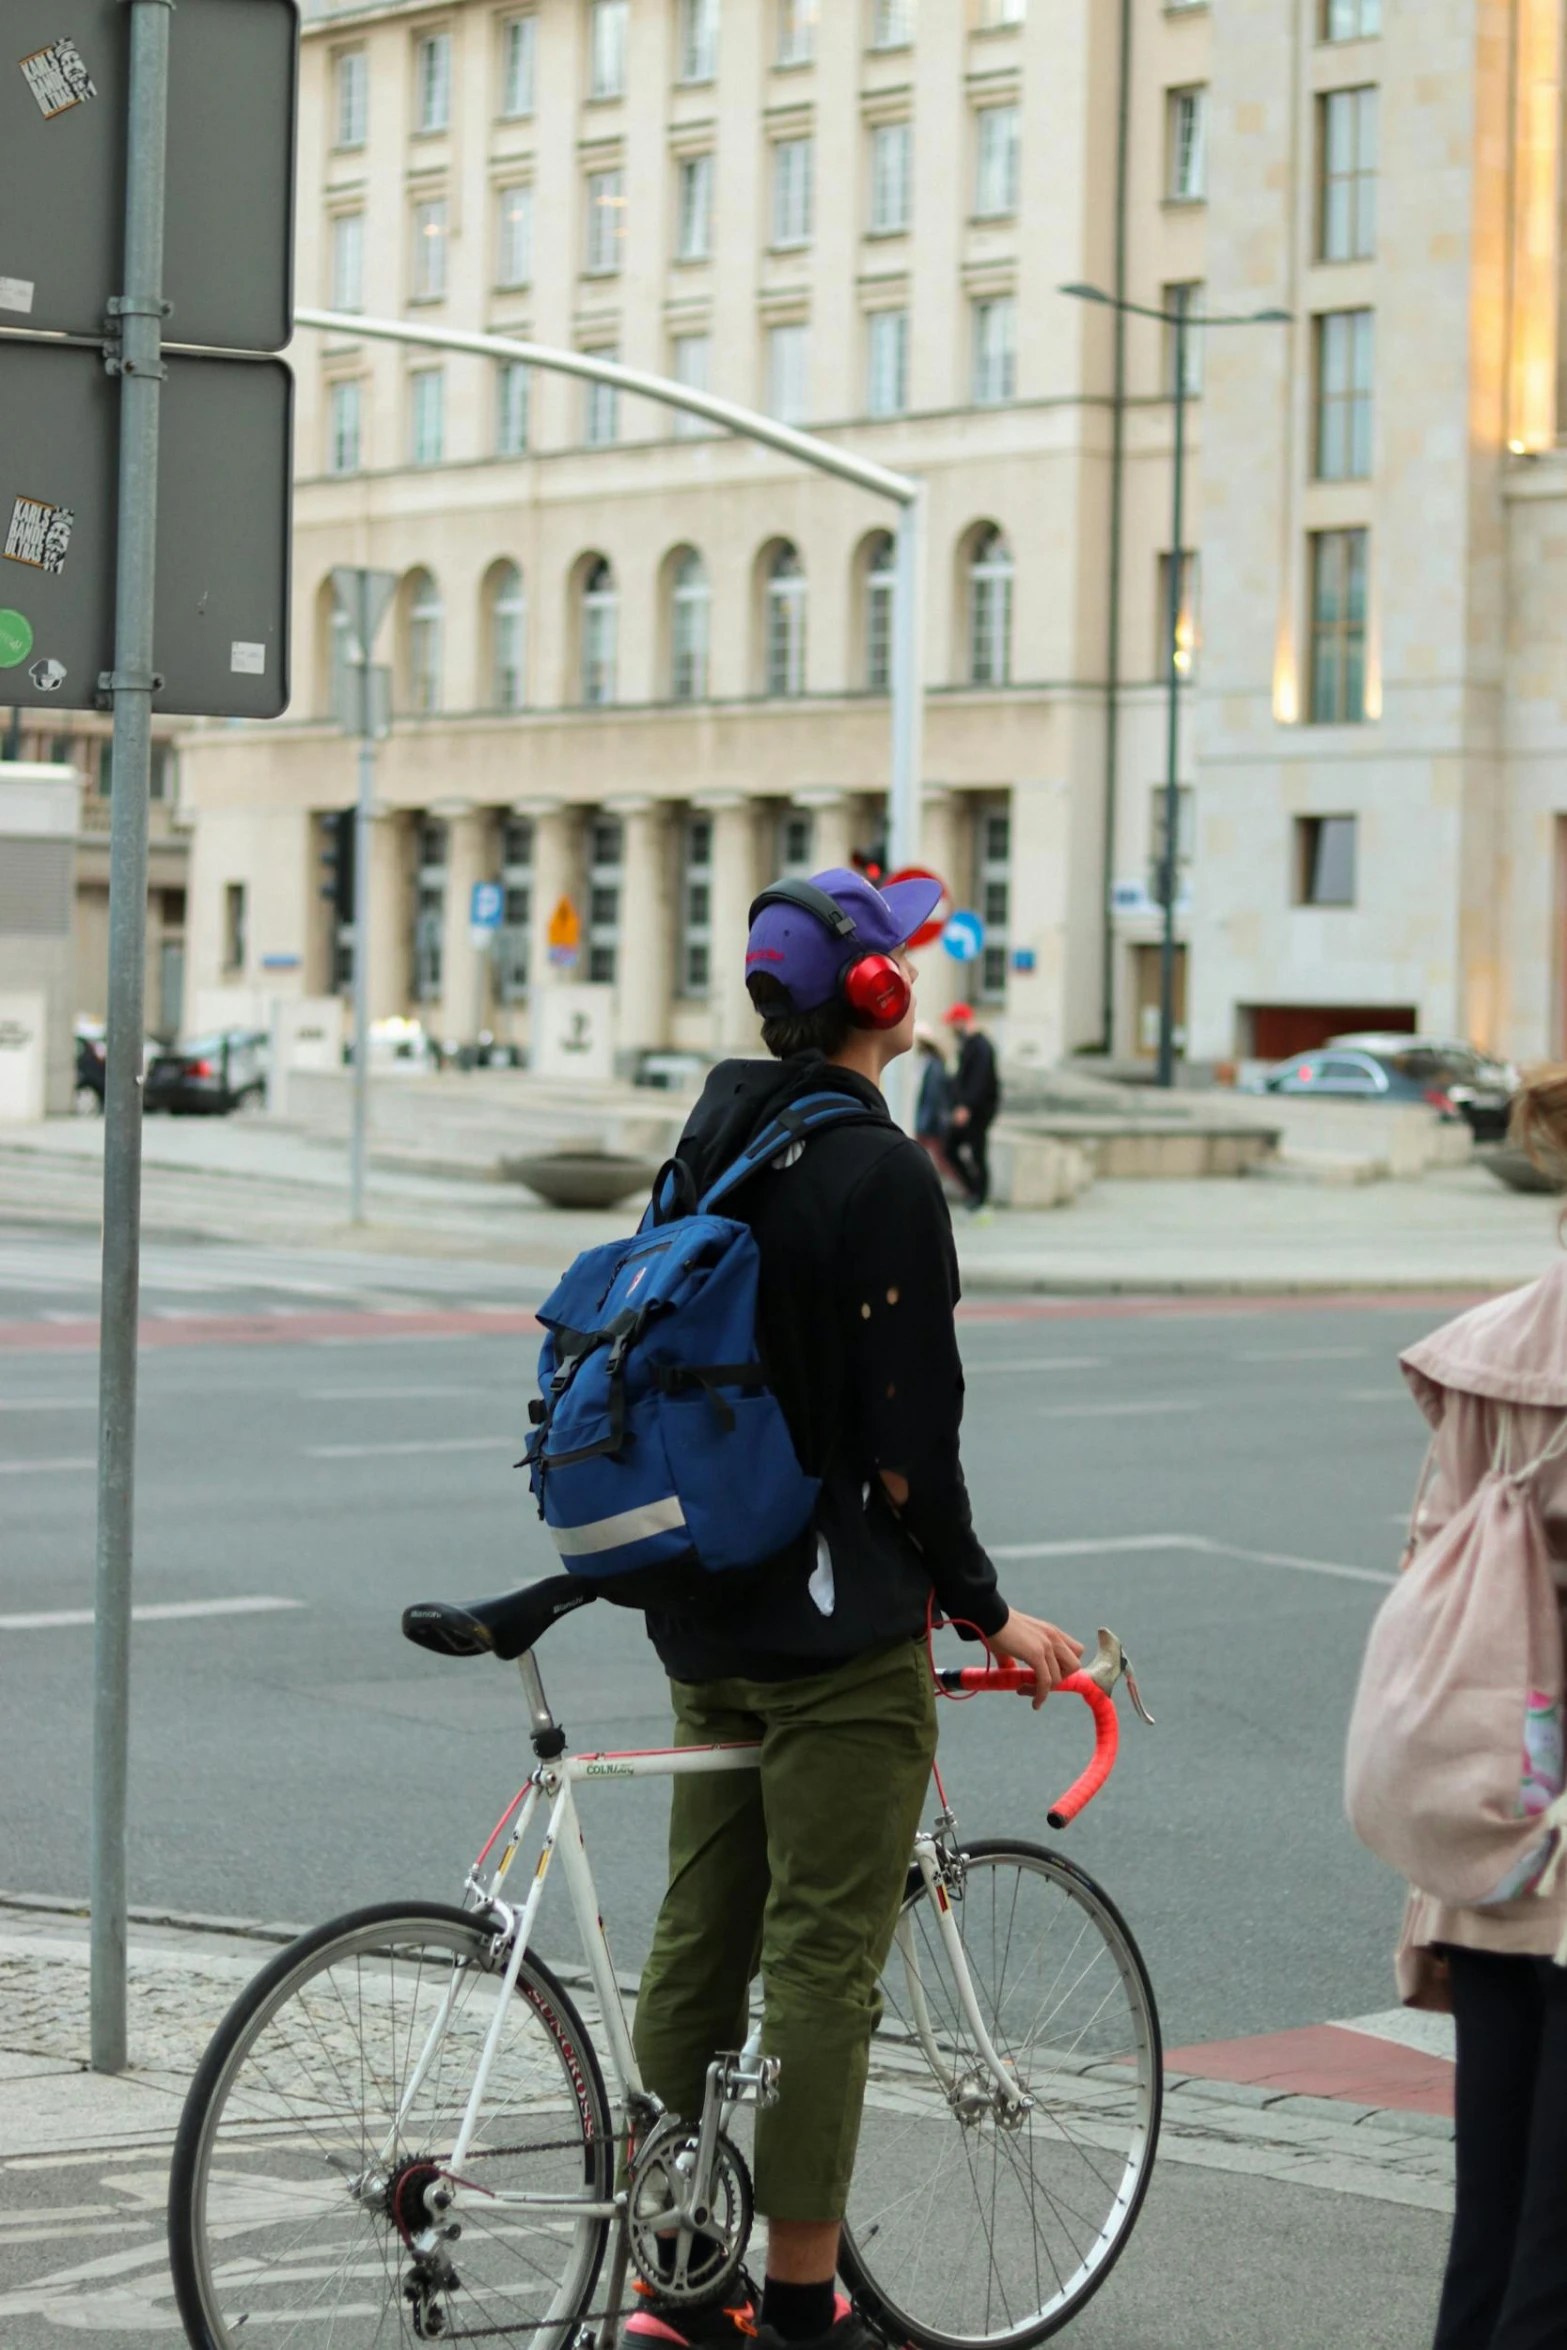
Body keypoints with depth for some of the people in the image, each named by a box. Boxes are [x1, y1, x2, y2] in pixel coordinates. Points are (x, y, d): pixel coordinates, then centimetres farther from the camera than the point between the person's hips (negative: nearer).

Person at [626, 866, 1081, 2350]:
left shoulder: (709, 1147, 9)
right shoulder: (878, 1172, -16)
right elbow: (904, 1436, -17)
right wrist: (984, 1610, -8)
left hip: (707, 1614, 8)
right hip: (835, 1623, -8)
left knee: (698, 1937, 13)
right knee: (823, 1957, -2)